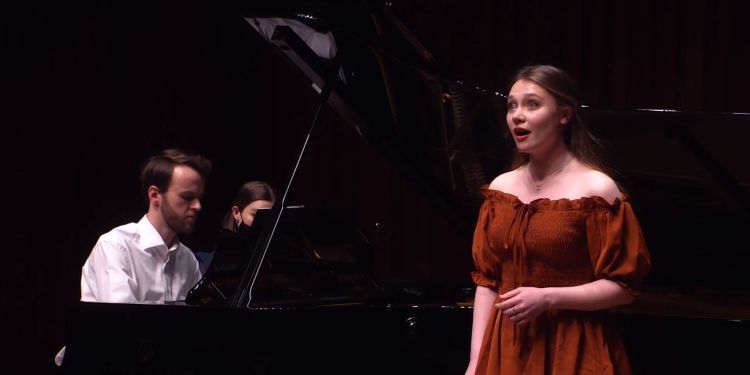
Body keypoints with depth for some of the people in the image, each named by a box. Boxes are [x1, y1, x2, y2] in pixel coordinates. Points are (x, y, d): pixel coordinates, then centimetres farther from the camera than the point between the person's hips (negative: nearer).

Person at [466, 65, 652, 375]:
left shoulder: (596, 189, -10)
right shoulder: (501, 187, 6)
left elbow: (622, 287, -11)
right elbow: (487, 280, 7)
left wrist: (547, 298, -21)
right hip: (506, 349, 5)